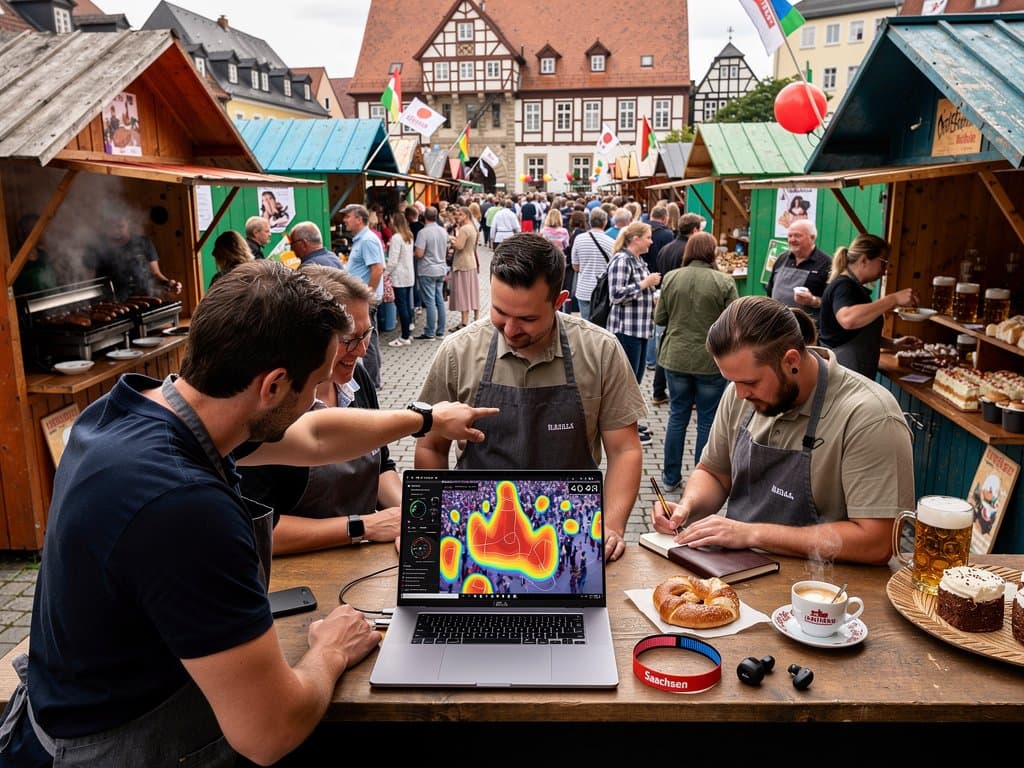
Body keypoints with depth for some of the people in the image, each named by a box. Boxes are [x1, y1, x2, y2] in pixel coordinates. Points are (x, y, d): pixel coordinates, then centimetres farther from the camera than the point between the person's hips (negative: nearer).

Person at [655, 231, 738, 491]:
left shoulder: (671, 278, -2)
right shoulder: (724, 282, -11)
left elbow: (659, 319, 4)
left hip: (676, 359, 3)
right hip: (711, 362, -3)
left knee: (677, 416, 14)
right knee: (707, 421, 9)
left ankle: (671, 477, 22)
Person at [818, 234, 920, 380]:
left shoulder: (853, 286, 16)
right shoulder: (843, 286, -14)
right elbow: (847, 319, -37)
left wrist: (892, 344, 14)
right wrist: (893, 299, -32)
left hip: (856, 374, 10)